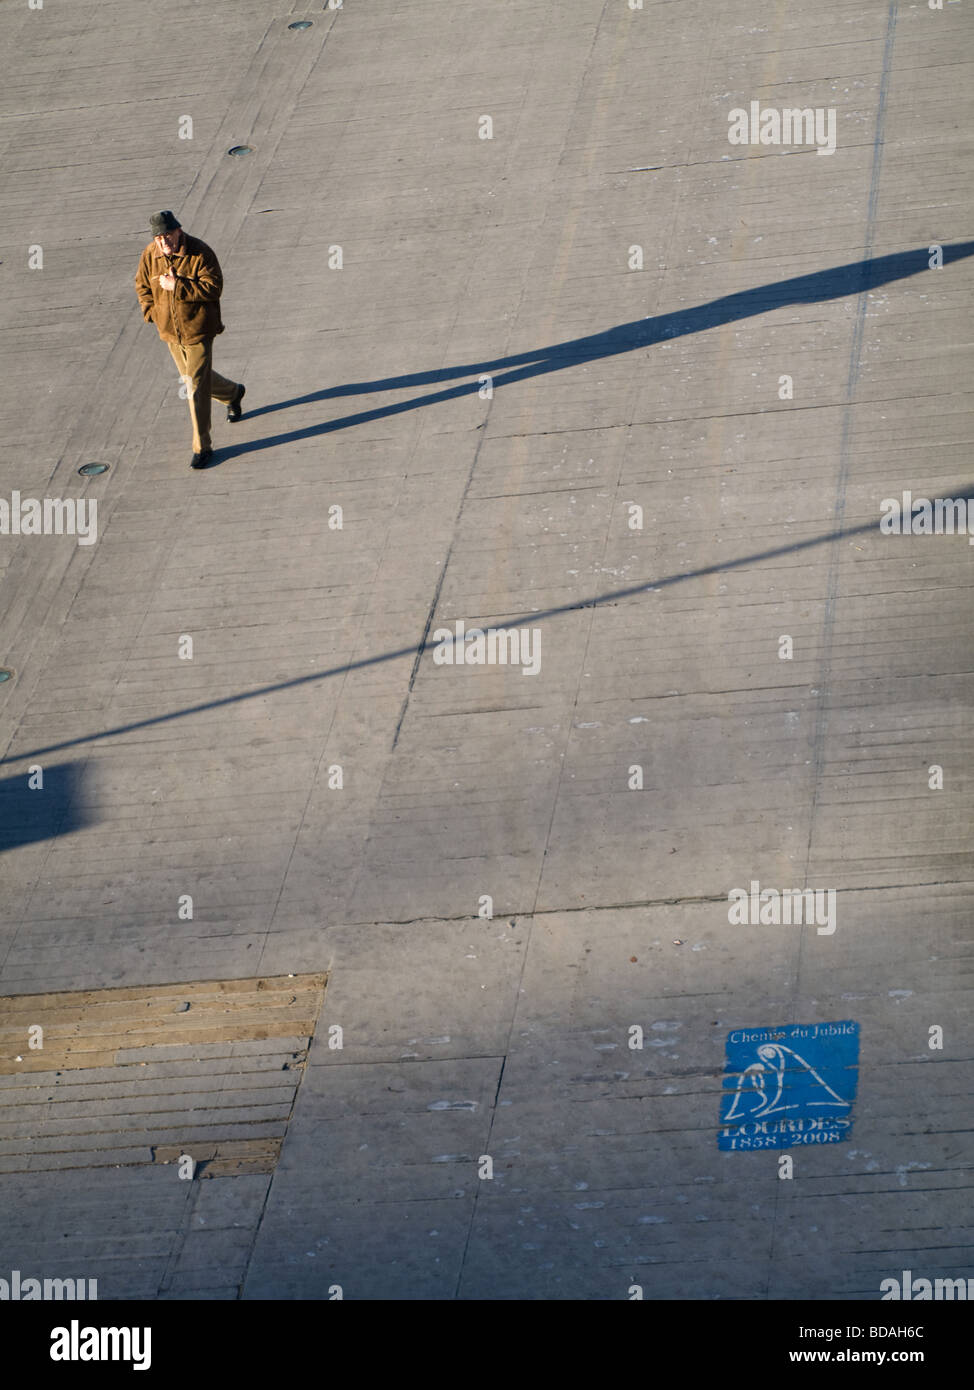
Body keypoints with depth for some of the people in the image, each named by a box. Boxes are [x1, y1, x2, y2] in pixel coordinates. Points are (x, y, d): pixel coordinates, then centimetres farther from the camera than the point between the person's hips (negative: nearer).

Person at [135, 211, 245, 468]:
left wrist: (177, 286, -26)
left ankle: (202, 447, 1)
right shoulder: (150, 254, -3)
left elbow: (213, 288, -22)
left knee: (197, 387, -8)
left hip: (198, 330, -6)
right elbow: (142, 285, 12)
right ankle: (232, 393, 53)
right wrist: (151, 311, -2)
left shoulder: (200, 253, -19)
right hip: (170, 331, 6)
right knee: (190, 377, 22)